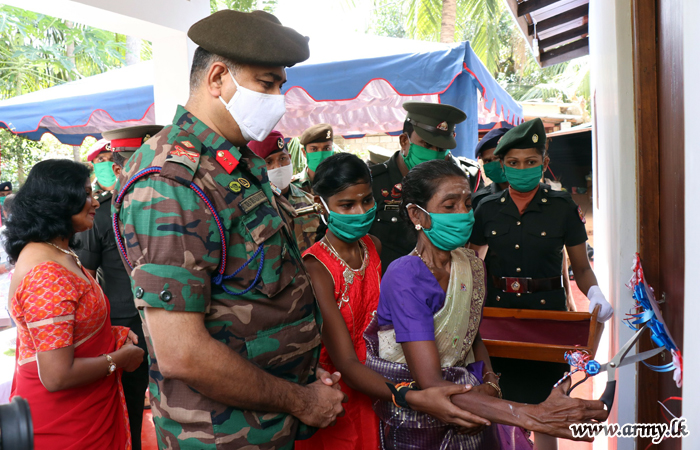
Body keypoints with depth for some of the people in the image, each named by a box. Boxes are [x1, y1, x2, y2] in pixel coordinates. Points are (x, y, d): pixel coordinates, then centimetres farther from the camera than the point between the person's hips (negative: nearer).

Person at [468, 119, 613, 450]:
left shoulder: (563, 207, 0)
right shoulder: (487, 209, 4)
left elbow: (582, 267, 4)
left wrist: (595, 294, -15)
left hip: (547, 310, -1)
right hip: (497, 310, 2)